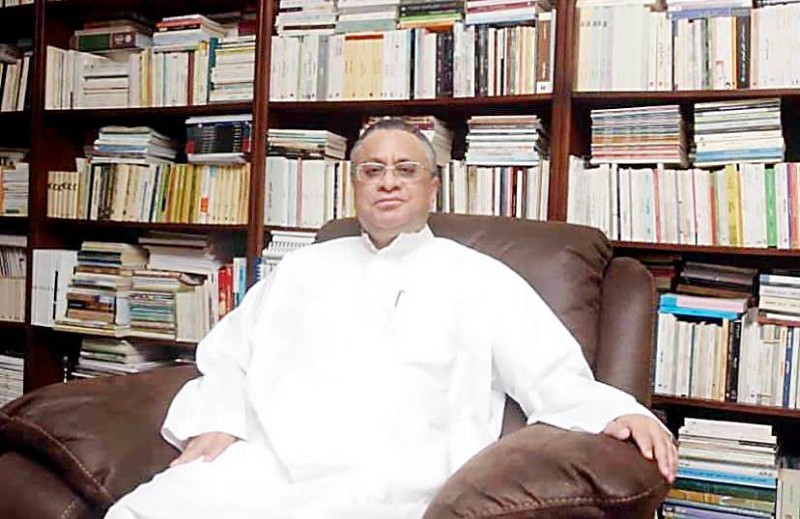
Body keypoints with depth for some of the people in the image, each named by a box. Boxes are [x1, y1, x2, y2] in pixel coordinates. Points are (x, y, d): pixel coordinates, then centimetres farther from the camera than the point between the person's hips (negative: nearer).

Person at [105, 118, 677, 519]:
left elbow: (557, 380, 7)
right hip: (266, 458, 3)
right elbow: (228, 357, 24)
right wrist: (214, 423, 4)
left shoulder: (479, 278, 14)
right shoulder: (305, 267, 25)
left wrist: (619, 411, -14)